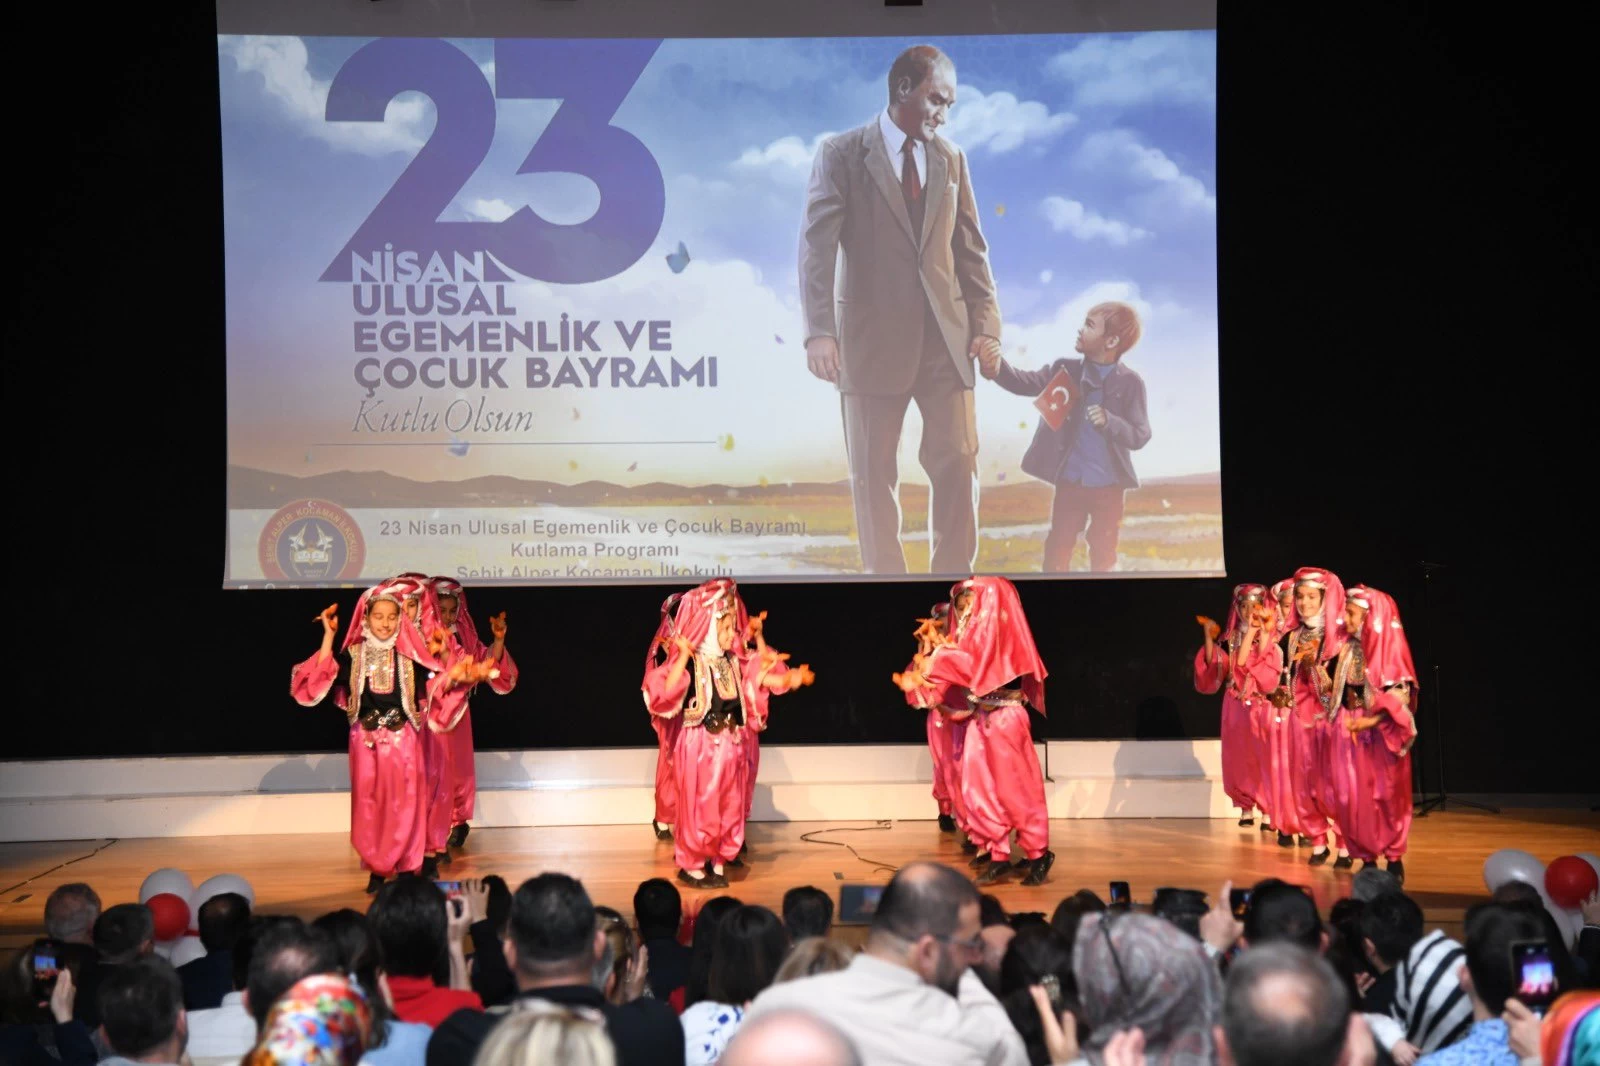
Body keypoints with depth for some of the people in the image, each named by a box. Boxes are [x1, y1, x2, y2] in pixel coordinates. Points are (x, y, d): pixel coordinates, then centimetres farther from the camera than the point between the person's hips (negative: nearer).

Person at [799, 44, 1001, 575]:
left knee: (958, 462, 0)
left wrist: (985, 322, 0)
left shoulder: (951, 158, 11)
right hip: (873, 339, -3)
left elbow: (971, 248, 12)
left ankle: (953, 574, 9)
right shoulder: (842, 153, -2)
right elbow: (817, 243, -11)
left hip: (945, 337, 3)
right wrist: (819, 330, -22)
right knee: (873, 473, 2)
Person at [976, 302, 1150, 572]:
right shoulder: (1066, 370, 1)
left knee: (1103, 553, 10)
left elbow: (1140, 435, -9)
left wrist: (1109, 421, -27)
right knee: (1058, 547, 6)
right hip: (1070, 481, 2)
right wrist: (995, 367, -29)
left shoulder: (1129, 382, -7)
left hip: (1109, 485, -2)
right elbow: (1024, 383, -10)